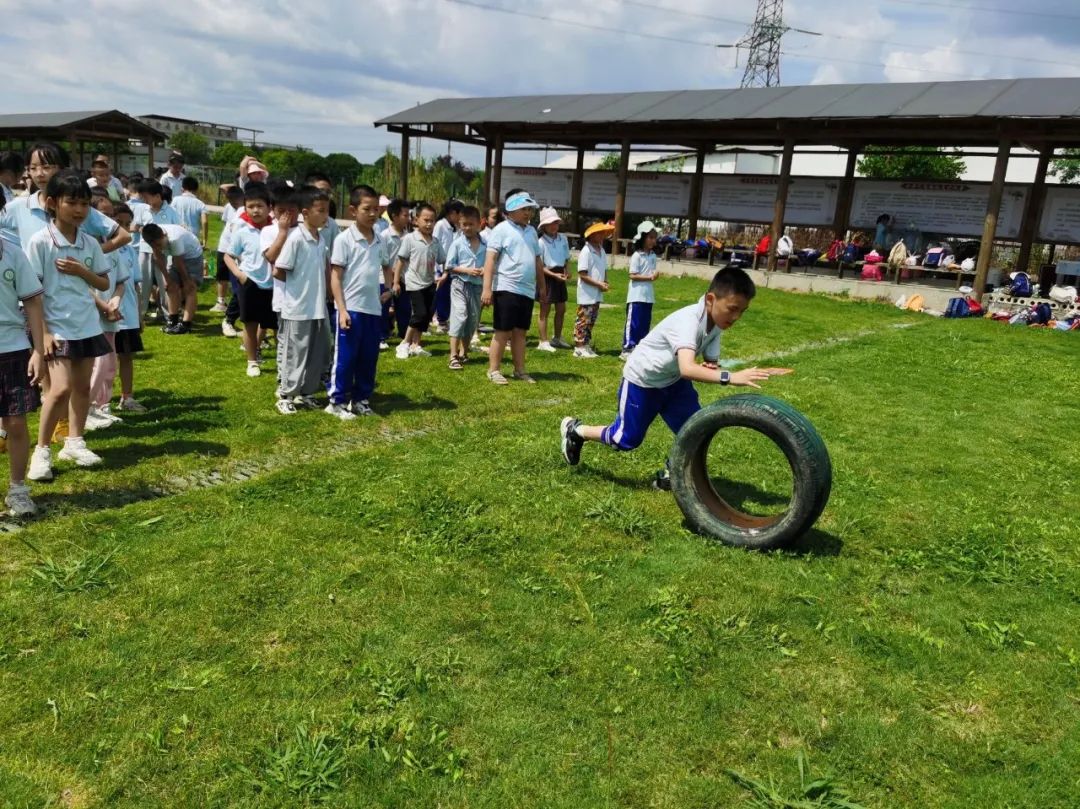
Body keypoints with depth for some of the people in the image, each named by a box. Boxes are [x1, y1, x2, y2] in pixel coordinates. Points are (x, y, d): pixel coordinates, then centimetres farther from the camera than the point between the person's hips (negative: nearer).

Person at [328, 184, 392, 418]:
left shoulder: (379, 241, 9)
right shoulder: (344, 239, -7)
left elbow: (386, 267, 27)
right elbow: (335, 276, -8)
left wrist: (388, 287, 9)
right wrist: (342, 309, -15)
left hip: (374, 309, 6)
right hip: (350, 308, -6)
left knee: (369, 358, 12)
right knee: (345, 358, 2)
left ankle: (361, 399, 24)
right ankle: (337, 401, 14)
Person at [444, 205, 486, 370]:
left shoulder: (485, 245, 2)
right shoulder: (458, 244, -5)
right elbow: (450, 266, -4)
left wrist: (485, 270, -12)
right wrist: (467, 270, -16)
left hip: (477, 286, 4)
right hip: (460, 284, -4)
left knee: (473, 319, 11)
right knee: (459, 317, -11)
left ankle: (463, 352, 28)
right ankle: (453, 357, -10)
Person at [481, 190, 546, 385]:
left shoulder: (531, 231, 14)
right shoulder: (502, 229, -6)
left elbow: (537, 260, 21)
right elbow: (490, 260, -11)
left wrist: (541, 285, 21)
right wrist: (487, 289, -18)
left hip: (527, 290, 6)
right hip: (506, 289, -6)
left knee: (520, 331, 12)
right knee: (503, 331, 0)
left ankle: (520, 370, 19)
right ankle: (493, 370, 10)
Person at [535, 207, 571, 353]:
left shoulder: (563, 239, 4)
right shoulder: (541, 242, -12)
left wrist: (566, 271, -3)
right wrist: (554, 275, -20)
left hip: (559, 276, 6)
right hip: (546, 276, -6)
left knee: (561, 309, 14)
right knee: (545, 310, 0)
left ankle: (557, 338, 30)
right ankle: (543, 342, 6)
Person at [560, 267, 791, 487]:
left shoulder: (715, 322, -11)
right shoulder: (688, 320, -37)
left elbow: (710, 362, 0)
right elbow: (687, 369, -52)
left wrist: (712, 369, -25)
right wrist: (730, 377, -61)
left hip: (673, 380, 7)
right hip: (642, 381, -7)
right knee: (627, 440, 5)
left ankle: (670, 475, 19)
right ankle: (574, 430, 28)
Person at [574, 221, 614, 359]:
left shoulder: (602, 252, 11)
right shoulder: (586, 252, -14)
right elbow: (582, 275, -17)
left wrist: (605, 283, 1)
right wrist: (599, 284, -17)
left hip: (597, 294, 8)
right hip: (587, 294, -8)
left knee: (591, 322, 13)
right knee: (583, 321, -5)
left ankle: (586, 346, 20)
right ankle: (579, 348, -1)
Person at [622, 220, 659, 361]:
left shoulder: (653, 256, 10)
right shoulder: (637, 256, -10)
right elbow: (633, 275, -15)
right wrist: (649, 277, -21)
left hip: (648, 296, 7)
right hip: (636, 296, -7)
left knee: (645, 324, 10)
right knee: (633, 324, -5)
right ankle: (627, 349, 0)